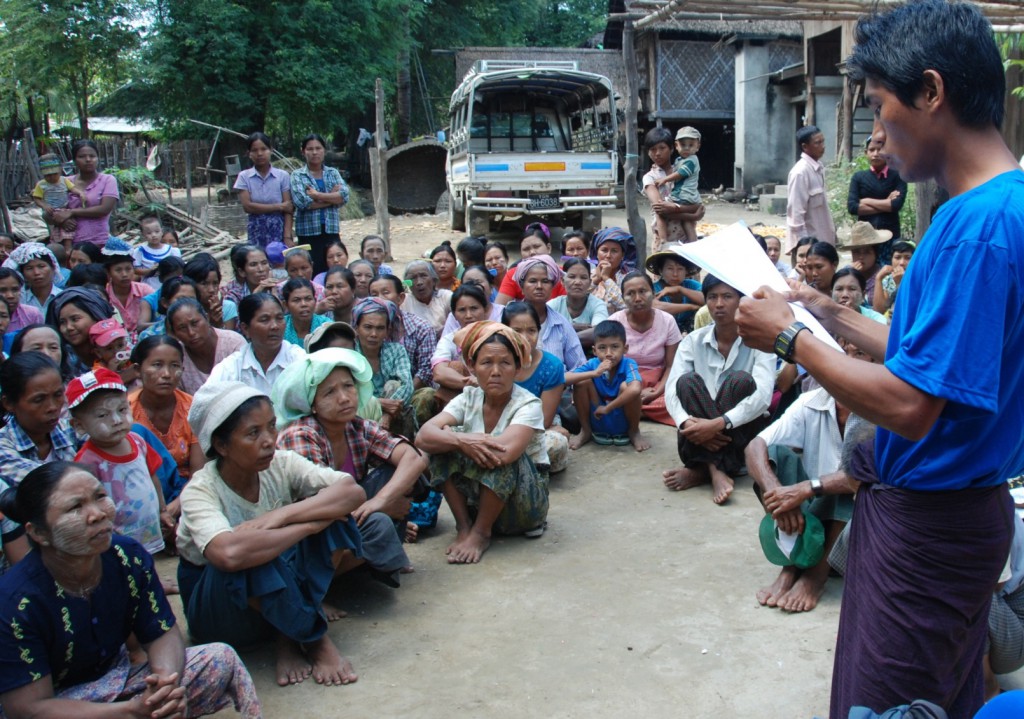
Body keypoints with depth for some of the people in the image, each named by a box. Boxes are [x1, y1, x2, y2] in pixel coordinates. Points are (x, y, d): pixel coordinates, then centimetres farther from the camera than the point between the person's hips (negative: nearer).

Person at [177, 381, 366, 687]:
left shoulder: (281, 464, -11)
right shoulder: (200, 492, -24)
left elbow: (354, 492, -25)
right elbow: (229, 554, -46)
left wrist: (282, 515, -35)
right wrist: (310, 524, -35)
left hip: (282, 591, 4)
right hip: (216, 606, -4)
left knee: (327, 507, -21)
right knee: (250, 557, -39)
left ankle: (291, 636, -15)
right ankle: (313, 639, -13)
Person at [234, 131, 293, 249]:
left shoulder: (282, 176, 0)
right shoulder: (244, 176, 3)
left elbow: (288, 209, -2)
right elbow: (247, 206, -6)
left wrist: (287, 237, -12)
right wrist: (278, 207, -10)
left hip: (279, 233, -1)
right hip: (256, 234, 1)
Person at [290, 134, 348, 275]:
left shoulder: (333, 173, 12)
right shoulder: (297, 176, 3)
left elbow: (344, 195, -5)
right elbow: (301, 201, -13)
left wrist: (317, 195, -12)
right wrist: (332, 197, -7)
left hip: (331, 232, 3)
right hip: (308, 233, -2)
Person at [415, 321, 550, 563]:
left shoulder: (528, 405, -18)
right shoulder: (469, 398, -6)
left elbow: (506, 452, -38)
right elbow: (423, 437, -20)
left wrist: (450, 435, -25)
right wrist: (460, 440, -40)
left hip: (525, 502, -4)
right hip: (476, 501, 4)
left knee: (500, 456, -33)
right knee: (446, 441, -18)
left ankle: (481, 532, -14)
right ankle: (464, 526, -10)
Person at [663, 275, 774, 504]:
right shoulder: (693, 341, 0)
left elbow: (763, 396, -22)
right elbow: (672, 390, -12)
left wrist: (719, 423, -35)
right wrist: (687, 423, -33)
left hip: (744, 430, -2)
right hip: (703, 432, 2)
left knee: (740, 380, -27)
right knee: (688, 381, -24)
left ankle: (701, 469, -26)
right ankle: (716, 471, -33)